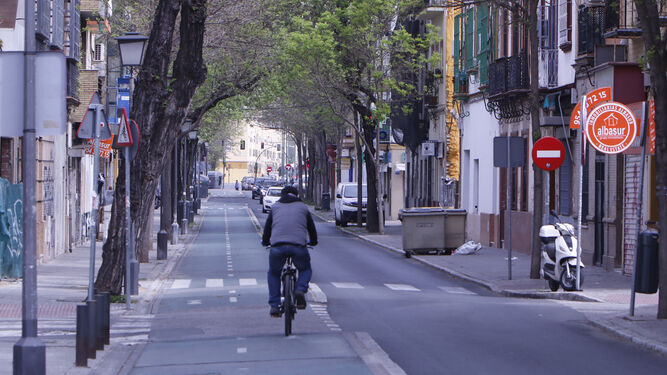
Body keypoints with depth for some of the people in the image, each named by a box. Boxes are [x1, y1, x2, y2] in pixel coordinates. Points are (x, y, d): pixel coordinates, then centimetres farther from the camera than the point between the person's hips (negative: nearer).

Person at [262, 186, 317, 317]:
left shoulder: (275, 207, 22)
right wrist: (313, 242, 46)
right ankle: (300, 289, -6)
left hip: (277, 246, 0)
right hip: (298, 246, 0)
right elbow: (311, 227, 27)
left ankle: (274, 305, 13)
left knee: (273, 273, 23)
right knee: (305, 270, 25)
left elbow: (267, 226, 26)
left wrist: (265, 241, 44)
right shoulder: (303, 207, 22)